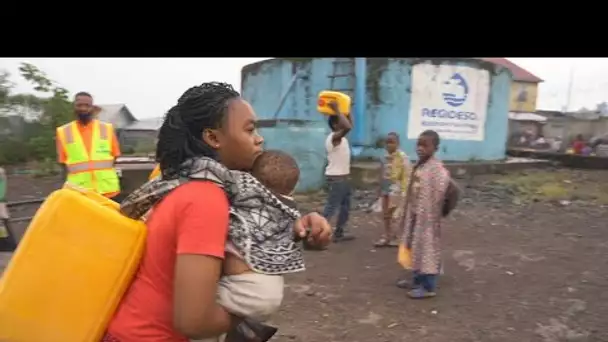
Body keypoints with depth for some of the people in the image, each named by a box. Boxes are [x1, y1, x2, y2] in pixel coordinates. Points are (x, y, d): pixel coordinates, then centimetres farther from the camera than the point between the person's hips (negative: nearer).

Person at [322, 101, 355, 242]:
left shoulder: (340, 137, 9)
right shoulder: (334, 137, -19)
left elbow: (349, 125, 26)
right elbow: (348, 127, -37)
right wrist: (337, 110, -29)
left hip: (343, 177, 10)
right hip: (336, 178, -10)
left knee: (345, 206, 16)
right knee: (331, 207, -9)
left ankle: (339, 233, 24)